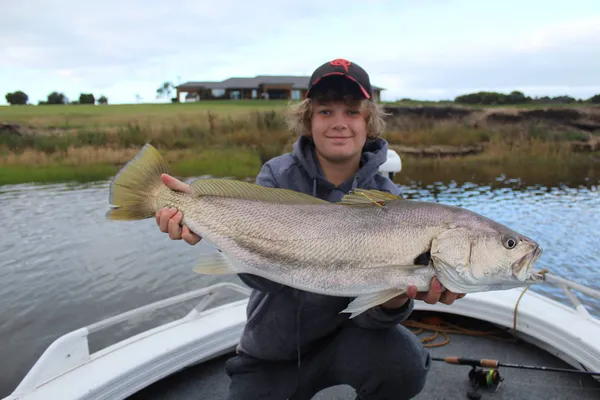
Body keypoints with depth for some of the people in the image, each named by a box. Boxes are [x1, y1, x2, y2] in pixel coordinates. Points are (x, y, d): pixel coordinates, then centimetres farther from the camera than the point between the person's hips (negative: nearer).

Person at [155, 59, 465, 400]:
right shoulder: (278, 176, -11)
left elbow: (367, 307, -18)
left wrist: (396, 299, -41)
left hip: (342, 336, 0)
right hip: (271, 351, 1)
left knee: (404, 362, -27)